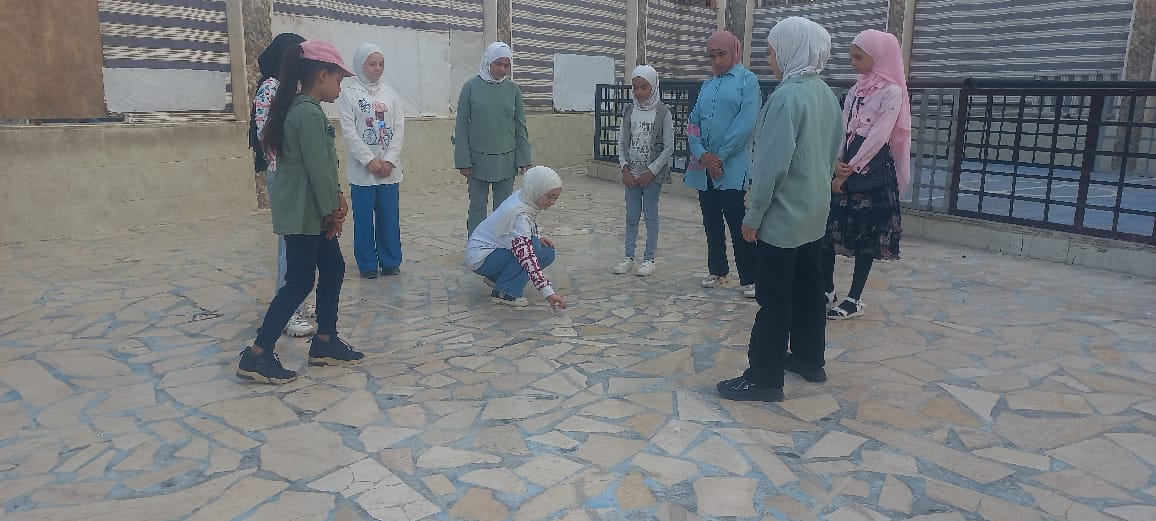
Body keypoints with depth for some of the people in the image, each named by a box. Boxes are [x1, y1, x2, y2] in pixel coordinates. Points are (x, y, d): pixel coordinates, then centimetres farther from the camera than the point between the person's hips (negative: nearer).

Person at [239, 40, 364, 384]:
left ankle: (325, 343, 24)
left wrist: (336, 199, 4)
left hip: (306, 211, 10)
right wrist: (332, 209, -10)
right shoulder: (310, 114, -19)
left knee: (332, 269, 15)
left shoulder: (297, 108, 13)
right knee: (300, 282, -3)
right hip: (303, 213, -10)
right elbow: (318, 168, -21)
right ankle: (256, 356, 4)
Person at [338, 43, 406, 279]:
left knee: (389, 217, 7)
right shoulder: (349, 93, -2)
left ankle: (390, 261, 20)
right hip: (362, 168, -3)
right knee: (364, 218, 3)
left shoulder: (389, 93, 8)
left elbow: (399, 128, 3)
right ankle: (367, 264, 15)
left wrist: (389, 161, -8)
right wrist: (370, 161, -13)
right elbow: (349, 131, -8)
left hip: (389, 168, 3)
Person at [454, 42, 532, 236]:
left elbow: (520, 126, 6)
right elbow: (461, 126, -3)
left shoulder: (513, 89, 3)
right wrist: (463, 161, -8)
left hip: (506, 160, 2)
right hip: (478, 159, -2)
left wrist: (524, 160, 0)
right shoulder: (471, 87, -3)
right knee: (477, 206, 6)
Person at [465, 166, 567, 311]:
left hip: (491, 247, 10)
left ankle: (495, 277, 12)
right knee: (535, 248, -27)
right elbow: (527, 258, -37)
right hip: (480, 258, -10)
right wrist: (548, 292, -40)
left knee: (548, 253, -1)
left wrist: (537, 237, -4)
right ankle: (504, 293, -15)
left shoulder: (521, 197, -4)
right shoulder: (519, 215, -30)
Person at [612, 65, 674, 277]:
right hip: (632, 173, 4)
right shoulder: (629, 111, 4)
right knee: (631, 216, 8)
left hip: (653, 174, -4)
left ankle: (649, 259, 10)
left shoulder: (663, 112, -7)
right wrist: (625, 169, -4)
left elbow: (669, 147, -8)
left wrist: (651, 172, -12)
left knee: (651, 215, 3)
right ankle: (629, 257, 16)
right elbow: (622, 143, 7)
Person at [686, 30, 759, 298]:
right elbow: (693, 123, 8)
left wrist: (720, 156, -12)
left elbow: (746, 122, -12)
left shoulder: (747, 80, -2)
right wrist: (702, 154, -9)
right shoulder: (707, 86, 15)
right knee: (711, 222, 12)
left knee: (737, 223, -5)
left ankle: (749, 278, 4)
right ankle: (717, 271, 25)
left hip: (732, 166, -6)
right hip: (704, 165, 6)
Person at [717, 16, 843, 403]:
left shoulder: (787, 96, -19)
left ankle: (764, 379, 5)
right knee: (808, 288, 18)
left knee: (775, 299, -3)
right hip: (814, 214, 9)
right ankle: (809, 360, 31)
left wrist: (753, 216, -14)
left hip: (783, 217, -9)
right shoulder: (826, 94, 8)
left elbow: (773, 164, -22)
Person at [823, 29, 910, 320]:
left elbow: (878, 136, -16)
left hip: (873, 170, -7)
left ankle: (854, 299, 11)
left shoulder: (891, 91, -10)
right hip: (846, 166, 7)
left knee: (866, 233, 2)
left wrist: (849, 171, -14)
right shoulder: (856, 90, 12)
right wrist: (837, 164, -7)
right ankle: (827, 290, 19)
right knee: (828, 227, 6)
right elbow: (843, 130, 8)